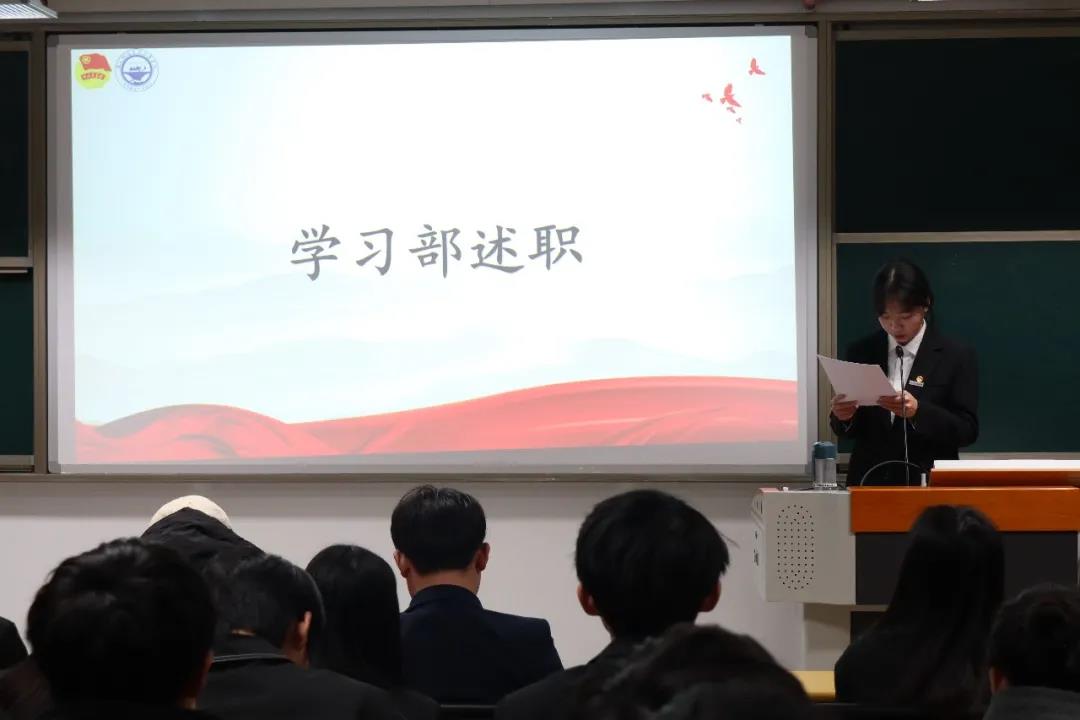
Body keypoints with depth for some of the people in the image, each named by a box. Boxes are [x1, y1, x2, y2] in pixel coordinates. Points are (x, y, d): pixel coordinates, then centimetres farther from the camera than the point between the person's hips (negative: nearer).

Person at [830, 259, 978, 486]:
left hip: (929, 483, -3)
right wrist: (842, 416, -10)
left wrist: (918, 411, -19)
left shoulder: (956, 356, 0)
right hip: (870, 481, 3)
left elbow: (968, 430, -5)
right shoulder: (861, 352, 9)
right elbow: (848, 431, 13)